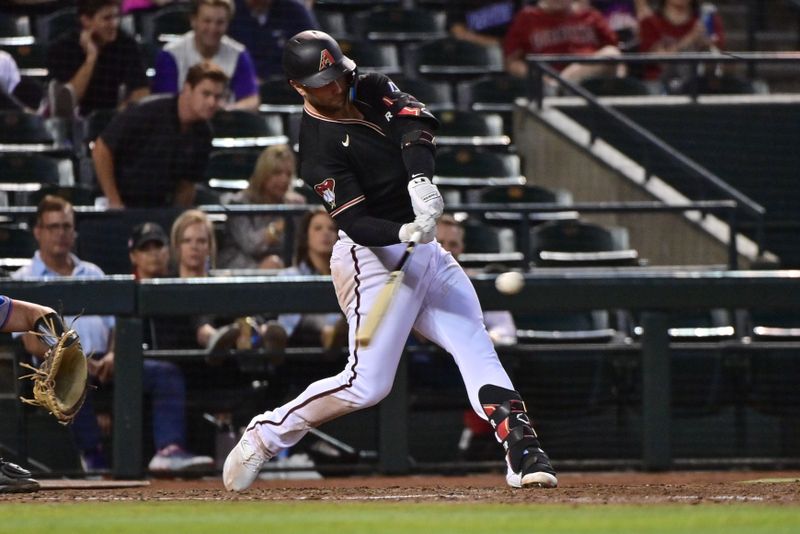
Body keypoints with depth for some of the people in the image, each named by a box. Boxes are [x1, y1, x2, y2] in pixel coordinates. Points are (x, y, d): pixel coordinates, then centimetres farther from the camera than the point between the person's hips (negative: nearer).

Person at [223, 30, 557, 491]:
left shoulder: (372, 90, 5)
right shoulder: (320, 144, -14)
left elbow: (415, 119, -14)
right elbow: (355, 223, -21)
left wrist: (421, 179, -32)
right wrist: (404, 232, -40)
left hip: (421, 244, 7)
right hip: (374, 256, -7)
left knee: (476, 346, -5)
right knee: (368, 384, -12)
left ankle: (523, 451, -12)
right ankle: (265, 435, 3)